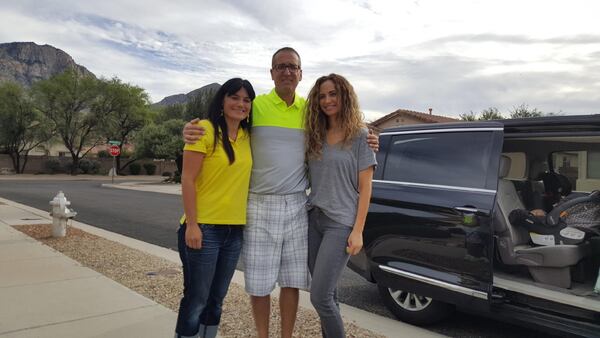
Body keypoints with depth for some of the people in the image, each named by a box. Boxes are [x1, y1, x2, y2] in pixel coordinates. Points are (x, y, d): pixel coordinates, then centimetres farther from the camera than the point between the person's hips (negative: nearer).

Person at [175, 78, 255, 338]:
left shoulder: (248, 136, 8)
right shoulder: (205, 130, -11)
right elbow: (187, 179, -13)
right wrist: (192, 224, -17)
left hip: (235, 229, 6)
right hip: (204, 228, -6)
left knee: (216, 299, 18)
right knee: (196, 300, 4)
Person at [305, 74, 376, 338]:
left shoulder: (360, 136, -3)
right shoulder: (315, 135, 10)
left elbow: (365, 187, -6)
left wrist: (358, 231, -11)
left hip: (341, 223, -5)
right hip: (313, 219, 5)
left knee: (319, 296, -8)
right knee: (326, 293, 11)